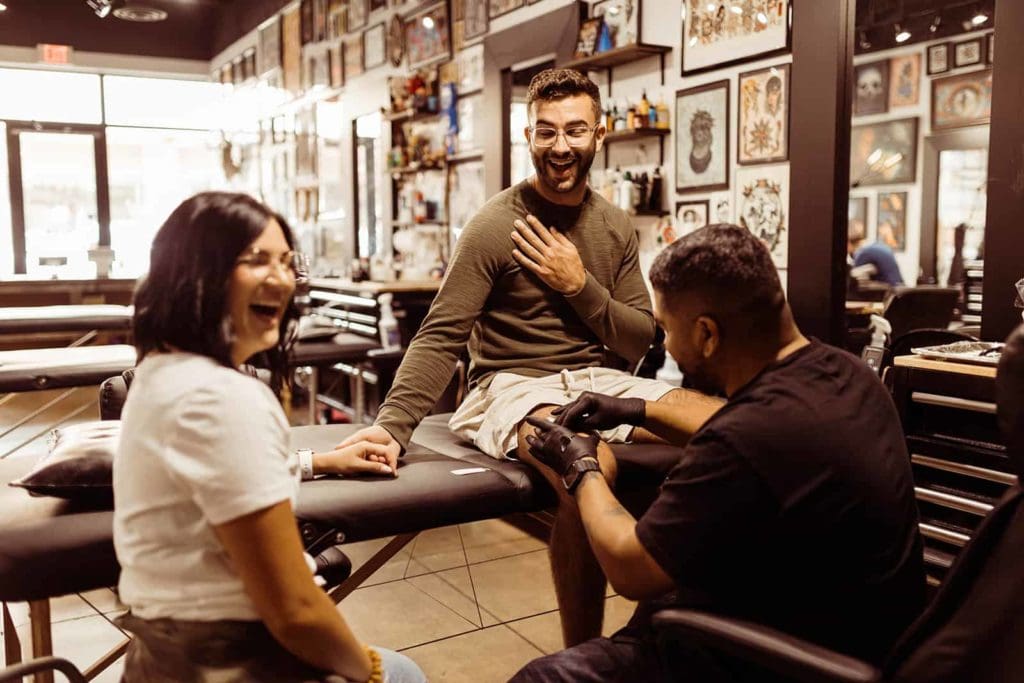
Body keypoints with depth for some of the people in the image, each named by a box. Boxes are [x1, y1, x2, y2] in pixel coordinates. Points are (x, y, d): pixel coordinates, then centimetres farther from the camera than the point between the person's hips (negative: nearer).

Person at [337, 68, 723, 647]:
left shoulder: (617, 227, 8)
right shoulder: (496, 226, -8)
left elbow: (640, 344, 7)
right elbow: (441, 338, -13)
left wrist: (580, 286, -10)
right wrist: (393, 426, -27)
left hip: (595, 379, 6)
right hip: (513, 385, -6)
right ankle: (581, 654, -15)